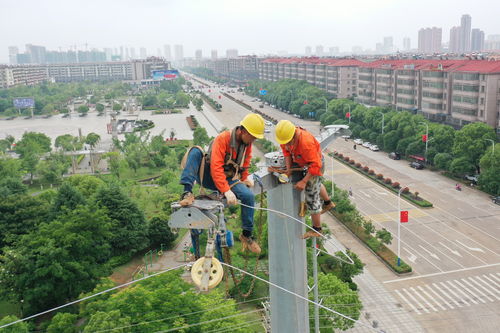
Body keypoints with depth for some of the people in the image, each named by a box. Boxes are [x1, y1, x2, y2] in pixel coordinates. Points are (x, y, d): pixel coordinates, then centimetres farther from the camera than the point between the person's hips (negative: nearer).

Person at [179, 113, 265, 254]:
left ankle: (246, 235, -6)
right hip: (209, 177, -5)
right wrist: (227, 191, -37)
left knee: (248, 196, -22)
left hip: (229, 179, 5)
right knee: (195, 151, -29)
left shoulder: (247, 144, 1)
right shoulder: (222, 139, -21)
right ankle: (187, 192, -38)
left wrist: (244, 179, 19)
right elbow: (216, 168, -30)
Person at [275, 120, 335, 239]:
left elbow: (315, 165, -37)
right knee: (317, 184, 34)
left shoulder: (306, 142, -42)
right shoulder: (286, 135, -21)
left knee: (311, 197, -2)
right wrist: (288, 169, -14)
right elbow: (286, 151, -4)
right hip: (303, 163, 8)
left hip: (316, 164, -8)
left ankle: (316, 230, 13)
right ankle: (328, 203, 64)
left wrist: (304, 181, -35)